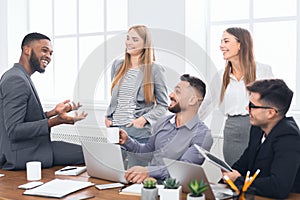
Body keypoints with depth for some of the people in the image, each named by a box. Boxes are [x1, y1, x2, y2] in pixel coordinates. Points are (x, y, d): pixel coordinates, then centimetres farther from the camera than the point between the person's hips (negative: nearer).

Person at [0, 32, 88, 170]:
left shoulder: (19, 77, 13)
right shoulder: (16, 79, -19)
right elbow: (14, 131, -25)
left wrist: (54, 112, 7)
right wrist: (55, 121, -28)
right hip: (21, 156, -10)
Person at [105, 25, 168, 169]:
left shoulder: (155, 69, -2)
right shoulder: (118, 65, 13)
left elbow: (163, 104, 1)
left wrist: (144, 119, -12)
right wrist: (108, 116, 7)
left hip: (140, 133, -4)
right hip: (115, 130, 5)